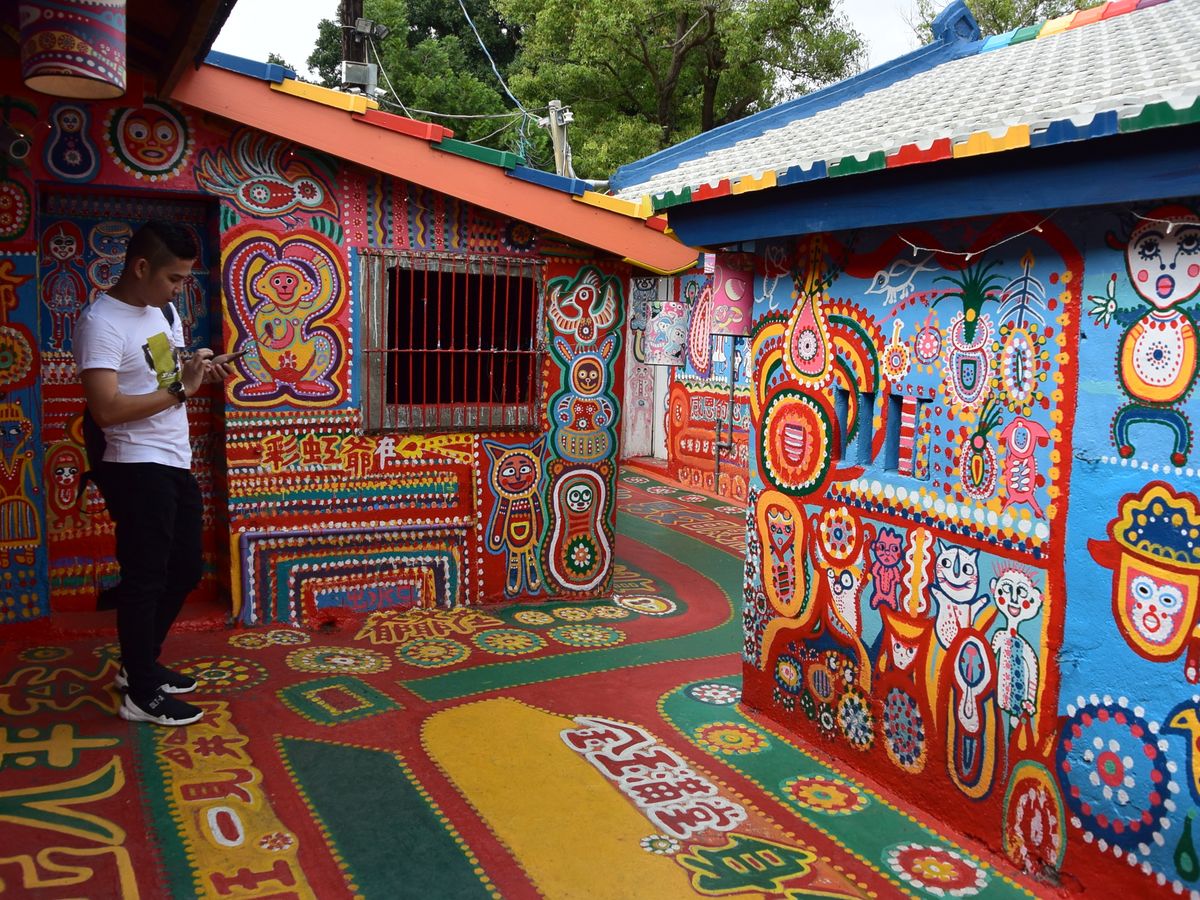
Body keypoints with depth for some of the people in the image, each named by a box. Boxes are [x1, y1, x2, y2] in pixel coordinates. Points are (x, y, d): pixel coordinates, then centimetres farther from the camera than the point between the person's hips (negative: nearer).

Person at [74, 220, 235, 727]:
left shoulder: (162, 310, 10)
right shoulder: (101, 323, -17)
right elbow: (106, 410, -25)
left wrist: (202, 370, 1)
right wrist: (181, 390, -22)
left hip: (175, 464, 9)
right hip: (138, 470, -9)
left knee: (184, 571, 16)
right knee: (144, 578, 0)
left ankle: (140, 664, 33)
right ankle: (142, 694, 14)